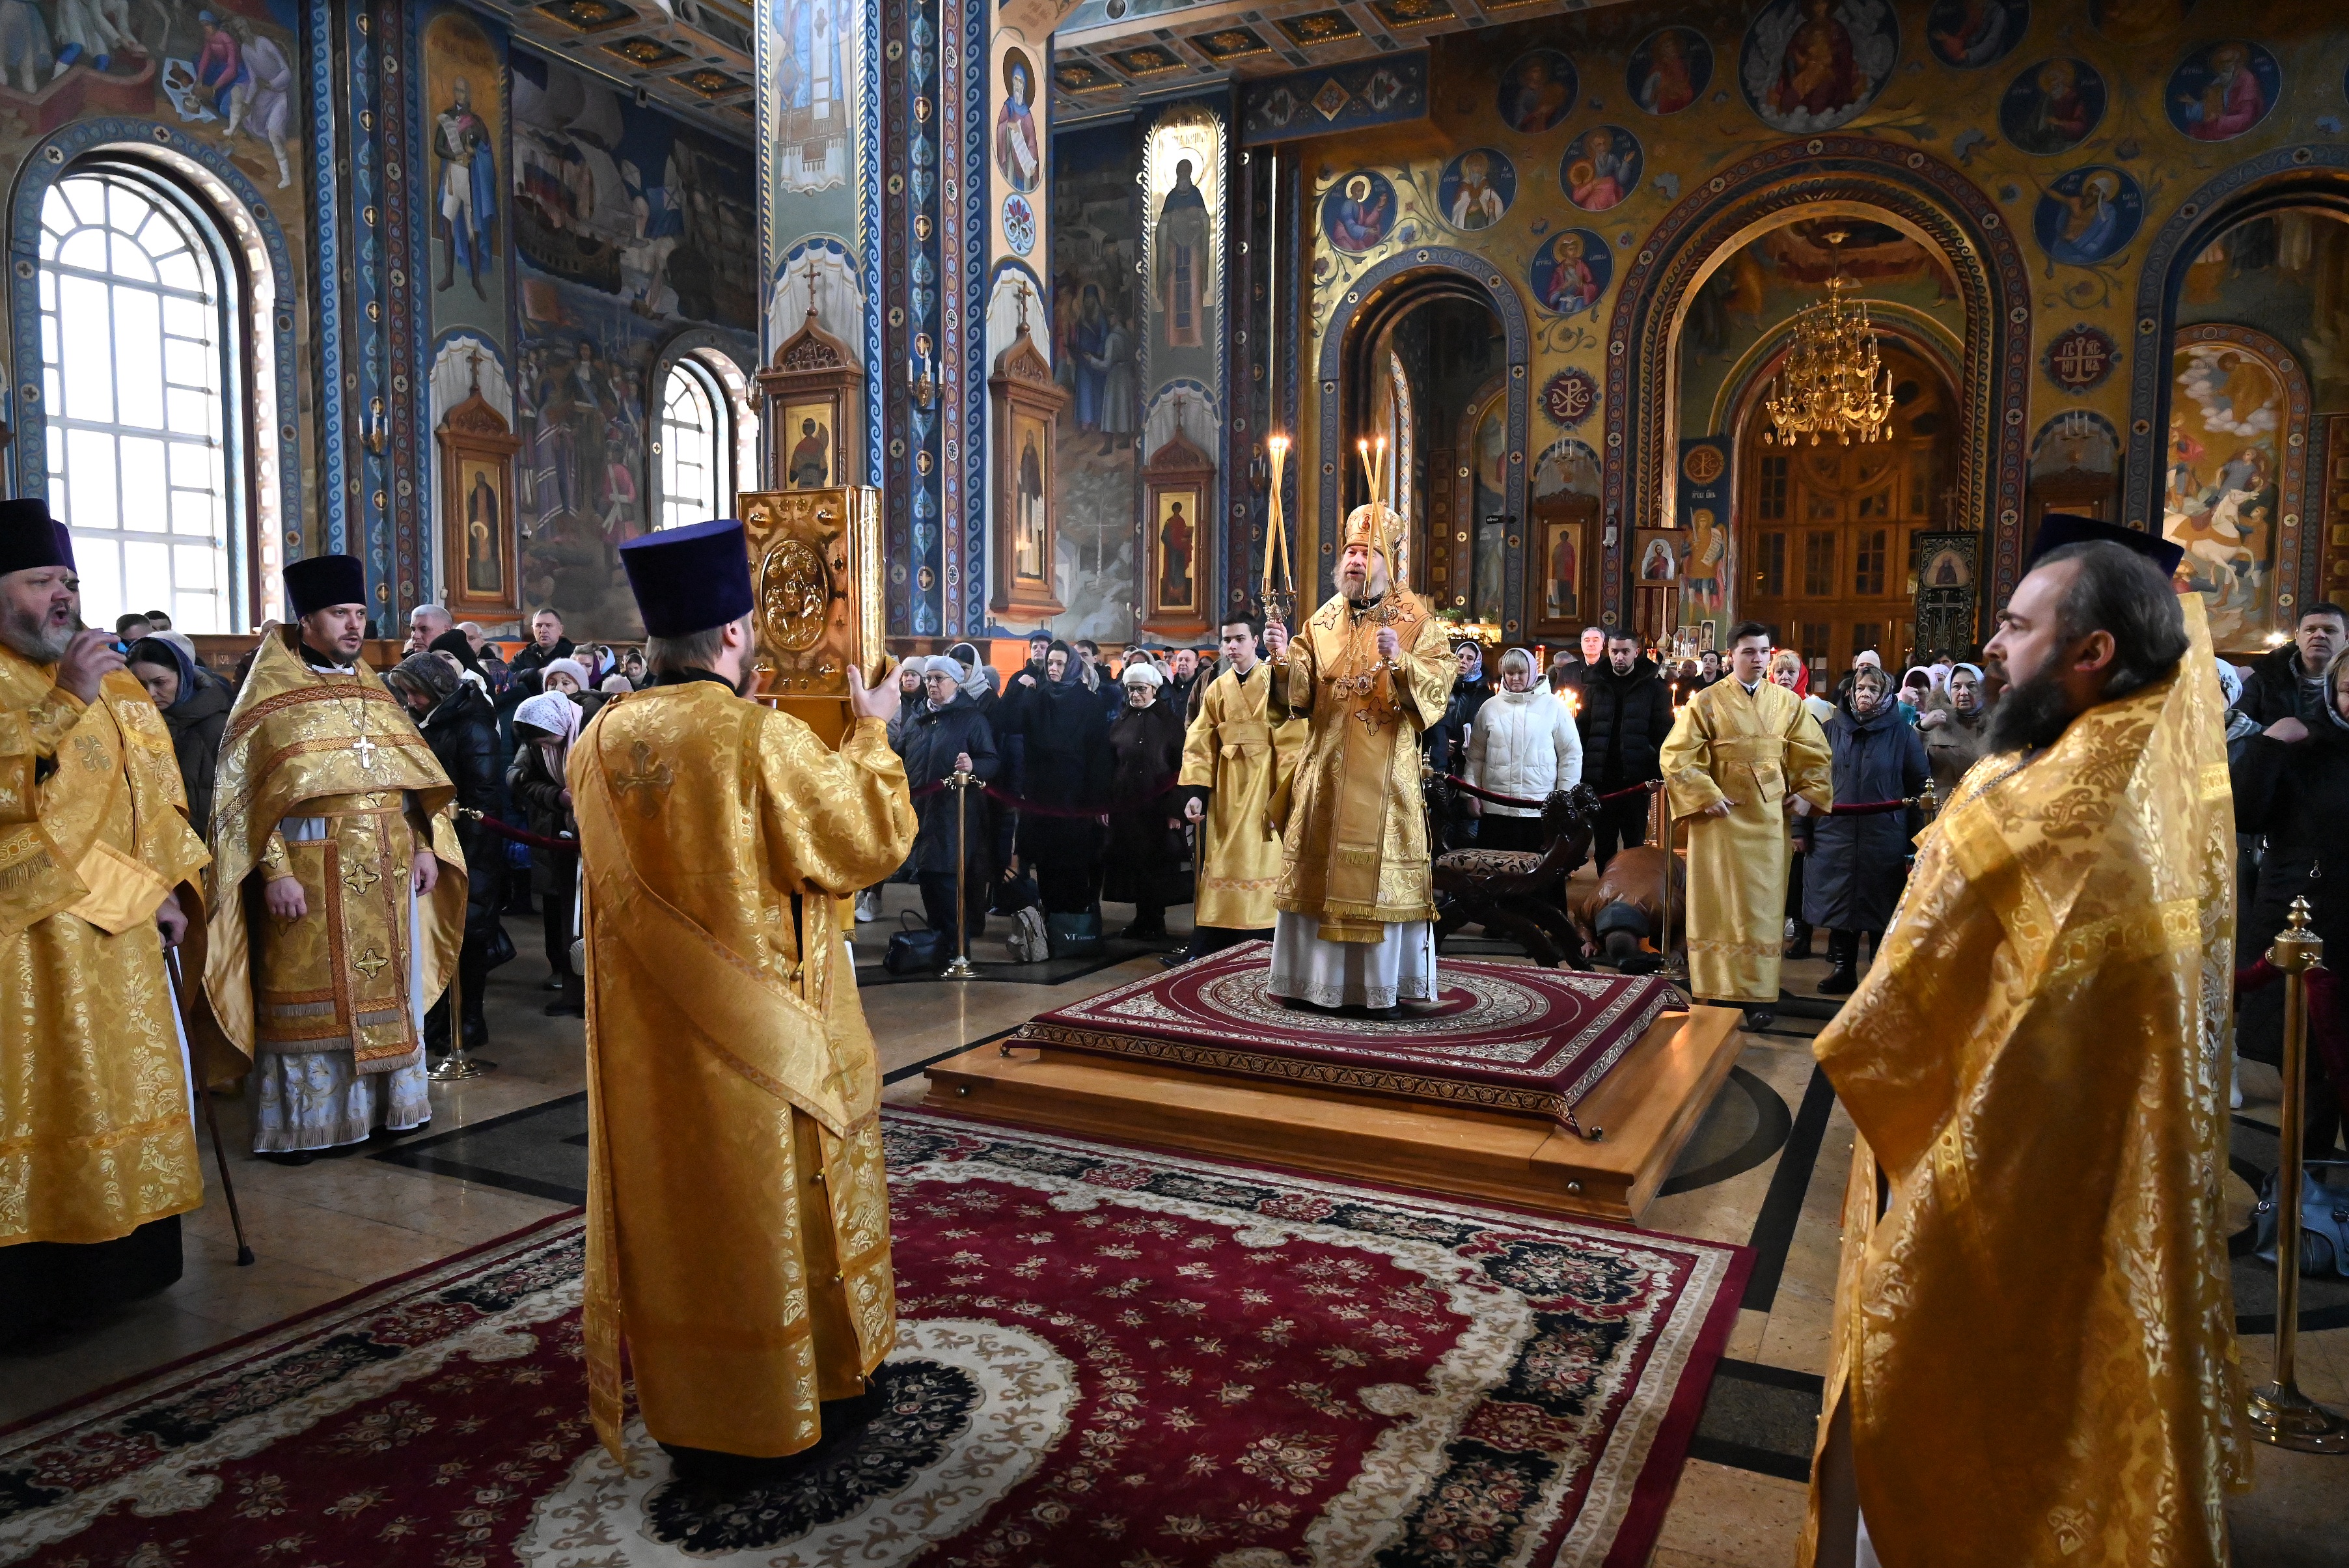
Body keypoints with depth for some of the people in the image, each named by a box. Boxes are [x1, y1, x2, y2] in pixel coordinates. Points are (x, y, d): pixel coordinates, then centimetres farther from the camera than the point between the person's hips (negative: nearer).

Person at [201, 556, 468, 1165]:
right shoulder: (270, 696, -3)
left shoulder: (374, 691, 14)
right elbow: (247, 792, -9)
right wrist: (274, 871, -17)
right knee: (310, 994, 0)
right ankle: (294, 1123, 12)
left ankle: (388, 1100, 22)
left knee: (388, 983, 10)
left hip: (388, 865, 5)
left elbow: (417, 775, 14)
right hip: (311, 869, -5)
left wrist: (426, 846, 4)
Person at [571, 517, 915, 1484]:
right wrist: (871, 735, 0)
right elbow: (872, 841, -13)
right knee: (775, 1199, 13)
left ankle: (688, 1414, 31)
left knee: (675, 1202, 16)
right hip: (764, 1031, -5)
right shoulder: (765, 741, -21)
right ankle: (814, 1382, 32)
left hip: (648, 1037, 5)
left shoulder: (599, 744, -2)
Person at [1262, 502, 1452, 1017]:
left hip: (1386, 773, -4)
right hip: (1325, 771, 4)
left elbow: (1440, 681, -11)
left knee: (1380, 873, 0)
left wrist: (1400, 661, -28)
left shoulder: (1416, 620, 0)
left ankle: (1383, 985, 10)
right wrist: (1284, 660, -15)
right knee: (1319, 868, 7)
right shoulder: (1322, 621, 9)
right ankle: (1315, 978, 17)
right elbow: (1300, 694, 4)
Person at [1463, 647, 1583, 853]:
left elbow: (1571, 754, 3)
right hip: (1496, 809, 2)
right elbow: (1476, 755, 12)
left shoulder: (1554, 706, 1)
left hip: (1541, 809, -2)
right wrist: (1472, 794, 7)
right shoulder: (1490, 707, 8)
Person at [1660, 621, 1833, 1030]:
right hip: (1722, 813, -2)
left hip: (1769, 816, 3)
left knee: (1763, 903, 4)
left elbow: (1814, 755, 14)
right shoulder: (1707, 701, -1)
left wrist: (1806, 795, 2)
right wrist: (1707, 795, -12)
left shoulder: (1787, 703, 8)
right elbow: (1677, 754, -6)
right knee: (1720, 904, 1)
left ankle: (1759, 995, 9)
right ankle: (1719, 991, 7)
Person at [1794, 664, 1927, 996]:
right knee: (1838, 904, 9)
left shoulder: (1902, 735, 1)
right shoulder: (1831, 730, 7)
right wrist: (1802, 829, 3)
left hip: (1884, 841, -2)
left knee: (1880, 908, 5)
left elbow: (1920, 787, 0)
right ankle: (1843, 971, 21)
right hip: (1834, 836, 2)